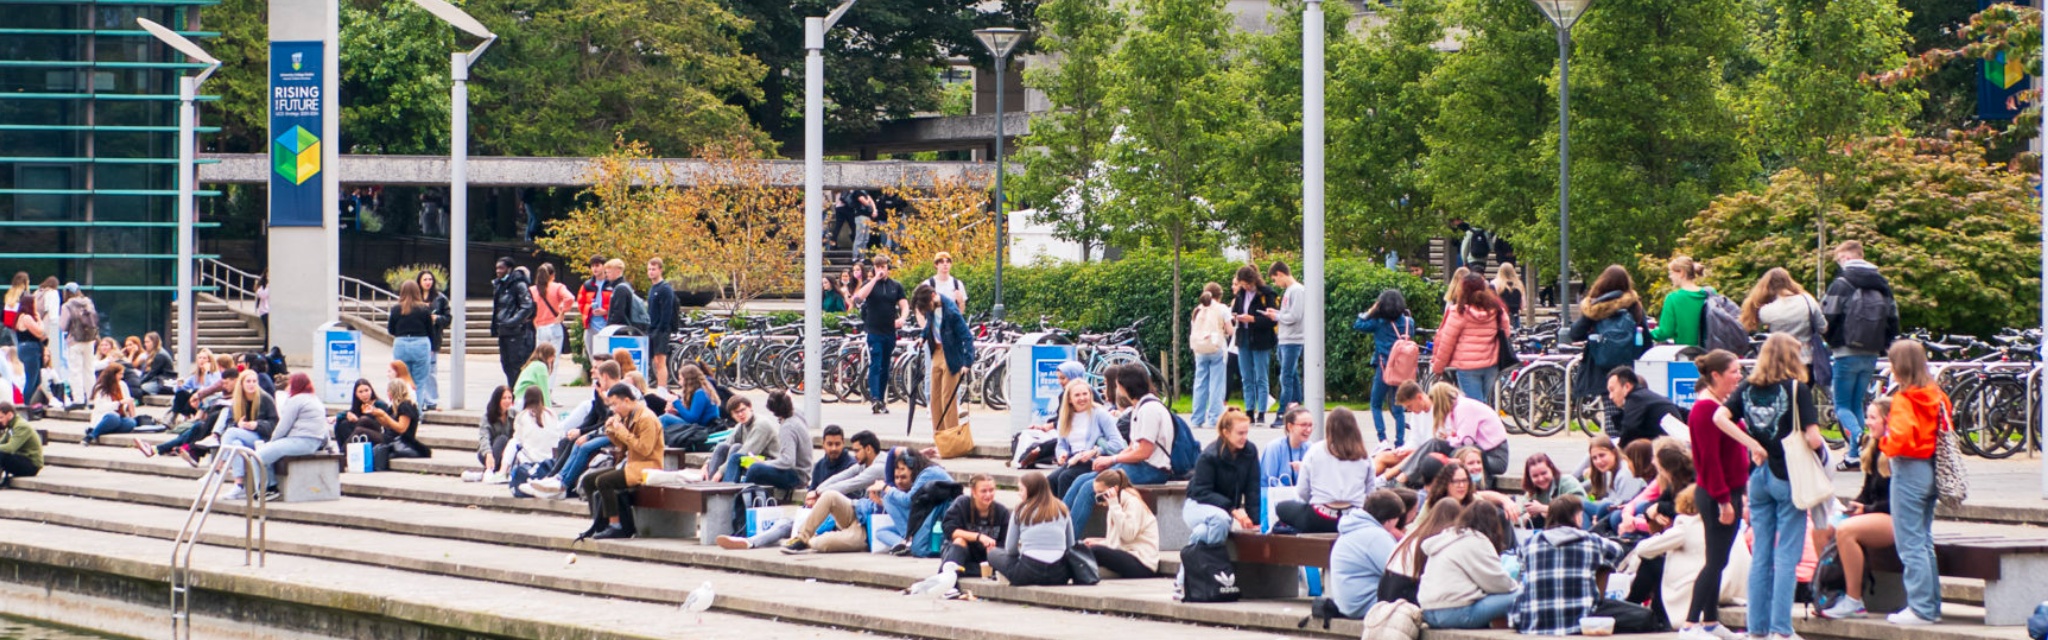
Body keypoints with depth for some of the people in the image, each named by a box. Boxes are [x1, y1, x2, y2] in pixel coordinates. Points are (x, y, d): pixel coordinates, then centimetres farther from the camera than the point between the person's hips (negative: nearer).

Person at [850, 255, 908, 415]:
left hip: (890, 332, 3)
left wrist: (902, 318, -17)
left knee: (885, 368, 9)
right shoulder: (870, 284, 2)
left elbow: (904, 306, 5)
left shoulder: (896, 286, 9)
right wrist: (876, 279, -18)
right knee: (875, 365, -12)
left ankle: (881, 401, 16)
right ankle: (875, 399, -21)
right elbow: (859, 297, -18)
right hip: (873, 331, -3)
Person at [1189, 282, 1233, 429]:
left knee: (1200, 384, 8)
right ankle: (1214, 419, -9)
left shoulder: (1198, 310, 13)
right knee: (1217, 384, -3)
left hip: (1199, 350, 4)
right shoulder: (1221, 309, 0)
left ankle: (1197, 419, 8)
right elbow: (1229, 330, -2)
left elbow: (1192, 331, 10)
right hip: (1216, 348, -4)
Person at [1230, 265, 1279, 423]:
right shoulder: (1241, 293, 6)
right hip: (1244, 339, 6)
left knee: (1260, 378, -1)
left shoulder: (1266, 294, -13)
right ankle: (1249, 412, 13)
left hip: (1260, 341, -6)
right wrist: (1235, 316, -5)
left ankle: (1261, 414, 2)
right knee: (1247, 378, 9)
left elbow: (1272, 319, -15)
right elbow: (1234, 309, 18)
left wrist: (1253, 319, -22)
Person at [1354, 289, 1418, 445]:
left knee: (1376, 405, 11)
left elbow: (1357, 325, -4)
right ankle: (1400, 443, 5)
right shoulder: (1408, 321, 0)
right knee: (1399, 408, 9)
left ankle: (1383, 440, -3)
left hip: (1384, 367, -3)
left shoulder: (1379, 322, -9)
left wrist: (1371, 311, 3)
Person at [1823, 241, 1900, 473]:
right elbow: (1893, 321, 10)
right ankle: (1854, 454, 11)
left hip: (1847, 355, -6)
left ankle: (1858, 437, -26)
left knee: (1842, 405, 1)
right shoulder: (1882, 285, 10)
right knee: (1858, 403, 15)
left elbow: (1827, 318, -12)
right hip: (1871, 356, 6)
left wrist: (1830, 341, 7)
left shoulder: (1841, 284, -10)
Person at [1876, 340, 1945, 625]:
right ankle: (1932, 604, 19)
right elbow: (1946, 429, 15)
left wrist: (1884, 442, -7)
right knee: (1924, 540, 16)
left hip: (1909, 470, -8)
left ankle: (1920, 608, -4)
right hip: (1932, 470, 8)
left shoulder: (1904, 400, -16)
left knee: (1910, 544, -4)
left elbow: (1901, 438, -26)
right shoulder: (1936, 396, 8)